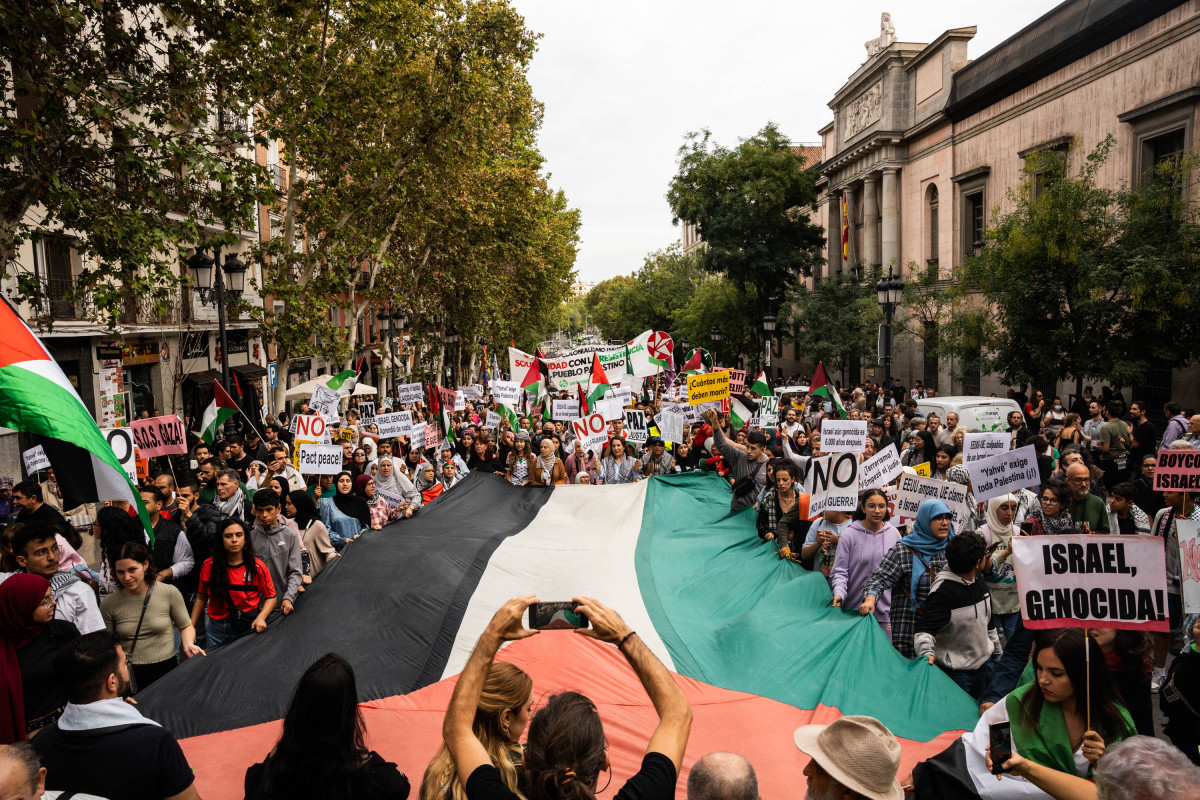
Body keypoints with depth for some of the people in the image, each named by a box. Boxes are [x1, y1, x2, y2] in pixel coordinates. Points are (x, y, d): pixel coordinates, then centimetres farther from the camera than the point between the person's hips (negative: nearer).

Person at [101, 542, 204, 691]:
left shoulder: (169, 593, -2)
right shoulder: (109, 604, 1)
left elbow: (185, 626, 9)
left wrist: (188, 645, -9)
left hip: (166, 670, -1)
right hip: (128, 675, 1)